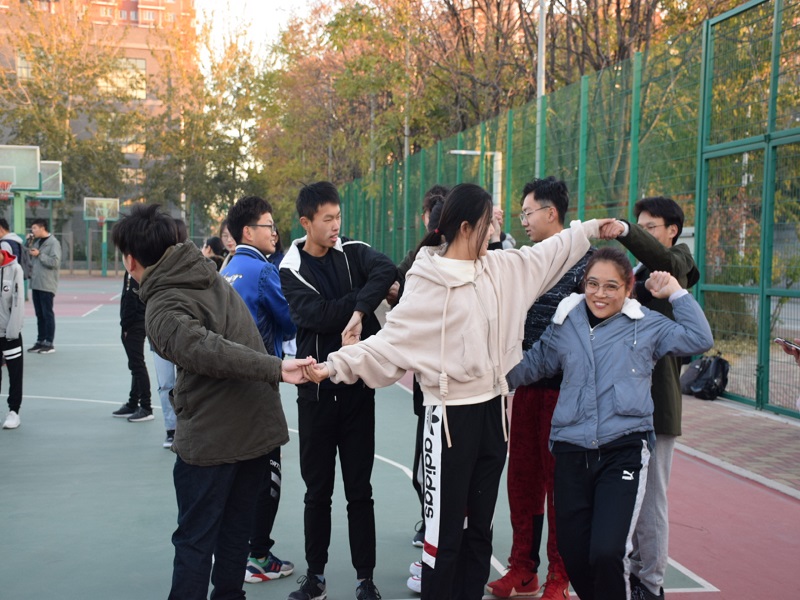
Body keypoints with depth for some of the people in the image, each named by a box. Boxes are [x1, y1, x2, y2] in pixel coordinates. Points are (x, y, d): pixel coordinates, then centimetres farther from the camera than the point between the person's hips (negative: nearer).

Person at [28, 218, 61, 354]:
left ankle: (49, 343, 2)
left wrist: (39, 254, -15)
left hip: (47, 285, -7)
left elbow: (55, 262, -19)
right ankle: (40, 341, 18)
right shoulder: (36, 242, 13)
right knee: (39, 314, 12)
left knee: (47, 314, -3)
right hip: (35, 284, 7)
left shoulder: (53, 242, -9)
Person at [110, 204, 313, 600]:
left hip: (211, 437, -7)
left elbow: (209, 351, -31)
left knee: (194, 540, 7)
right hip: (260, 424, 8)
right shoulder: (209, 274, 11)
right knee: (234, 532, 20)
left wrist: (275, 368, -36)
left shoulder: (162, 309, -14)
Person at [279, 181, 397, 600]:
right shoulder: (291, 269, 0)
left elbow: (386, 270, -20)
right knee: (317, 490, 11)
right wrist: (366, 295, -14)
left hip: (358, 385, 0)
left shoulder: (353, 252, 1)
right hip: (316, 389, 0)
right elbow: (311, 314, -17)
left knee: (359, 490, 7)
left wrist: (359, 311, -30)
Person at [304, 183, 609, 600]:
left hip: (493, 409, 7)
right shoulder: (428, 281, -12)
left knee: (480, 528, 17)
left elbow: (553, 251, 21)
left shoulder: (504, 267, 6)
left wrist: (597, 226, 26)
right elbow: (392, 339, -15)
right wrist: (338, 364, -26)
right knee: (445, 532, 3)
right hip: (451, 416, -6)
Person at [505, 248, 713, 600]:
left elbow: (700, 339, 2)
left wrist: (675, 293, 2)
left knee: (607, 552, -17)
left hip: (623, 450, -3)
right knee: (572, 555, 6)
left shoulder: (647, 325, 5)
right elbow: (534, 365, 20)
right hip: (571, 451, 3)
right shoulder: (565, 323, 12)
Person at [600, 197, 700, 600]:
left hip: (656, 398, -8)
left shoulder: (675, 264, -4)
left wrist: (626, 231, -45)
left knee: (651, 495, -1)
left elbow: (662, 256, -31)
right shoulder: (636, 270, 17)